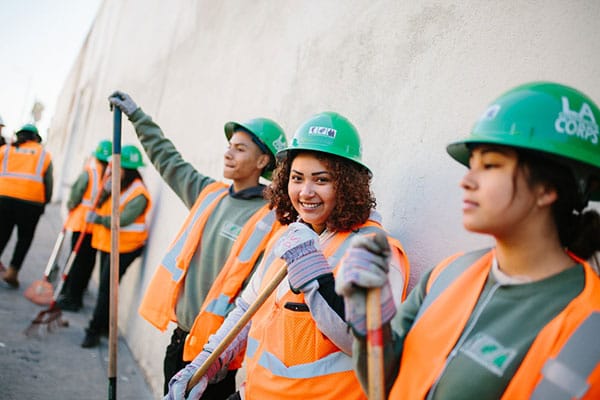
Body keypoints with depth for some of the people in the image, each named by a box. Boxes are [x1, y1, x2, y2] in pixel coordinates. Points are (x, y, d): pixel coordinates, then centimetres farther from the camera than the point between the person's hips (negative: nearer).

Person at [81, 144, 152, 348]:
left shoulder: (138, 195, -21)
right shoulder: (117, 183, 5)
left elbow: (121, 221, -27)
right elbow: (101, 206, 7)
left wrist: (97, 218, -21)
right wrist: (106, 191, -10)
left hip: (125, 247, -9)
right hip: (107, 242, 9)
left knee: (106, 287, -7)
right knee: (105, 286, 16)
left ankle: (95, 331, 2)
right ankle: (103, 326, 29)